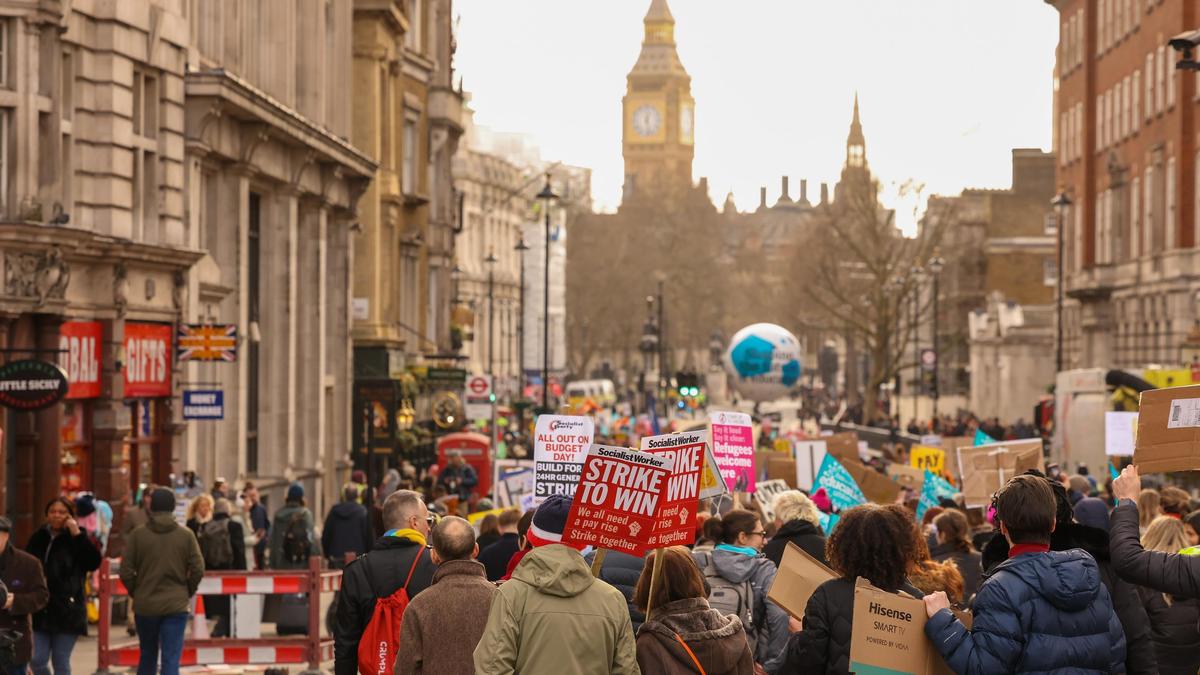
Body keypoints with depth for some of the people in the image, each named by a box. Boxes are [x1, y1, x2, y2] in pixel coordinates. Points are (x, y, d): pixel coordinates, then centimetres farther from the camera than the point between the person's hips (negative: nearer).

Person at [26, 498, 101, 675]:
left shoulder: (76, 539, -3)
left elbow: (94, 562, -18)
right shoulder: (38, 538, 7)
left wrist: (77, 534, -22)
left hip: (67, 610, -3)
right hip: (40, 610, 3)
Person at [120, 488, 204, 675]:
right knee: (171, 659, -3)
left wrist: (136, 593, 12)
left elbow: (126, 572, -5)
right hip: (176, 606, -1)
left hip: (145, 605, 1)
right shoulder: (186, 535, -2)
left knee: (147, 656, 17)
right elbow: (198, 570, -4)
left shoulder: (138, 534, -3)